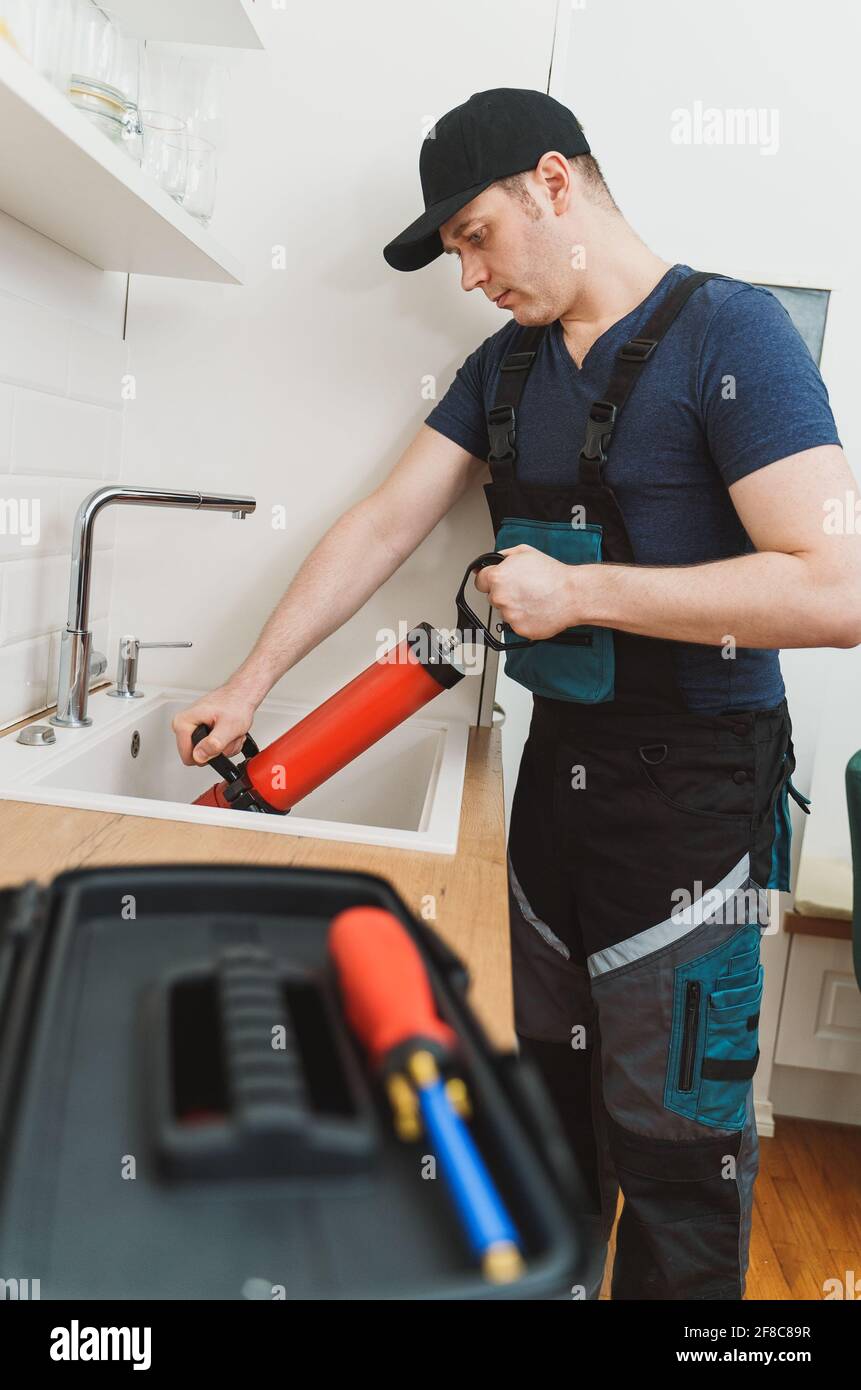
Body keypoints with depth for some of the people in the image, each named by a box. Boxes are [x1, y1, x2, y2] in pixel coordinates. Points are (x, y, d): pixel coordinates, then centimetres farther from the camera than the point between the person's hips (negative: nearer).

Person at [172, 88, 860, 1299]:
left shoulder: (729, 332, -13)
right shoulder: (508, 365, 10)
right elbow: (383, 526, 10)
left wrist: (577, 589, -18)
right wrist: (251, 684, 7)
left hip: (694, 799, -6)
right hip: (557, 773, 7)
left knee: (673, 1153, 4)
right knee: (548, 1102, 19)